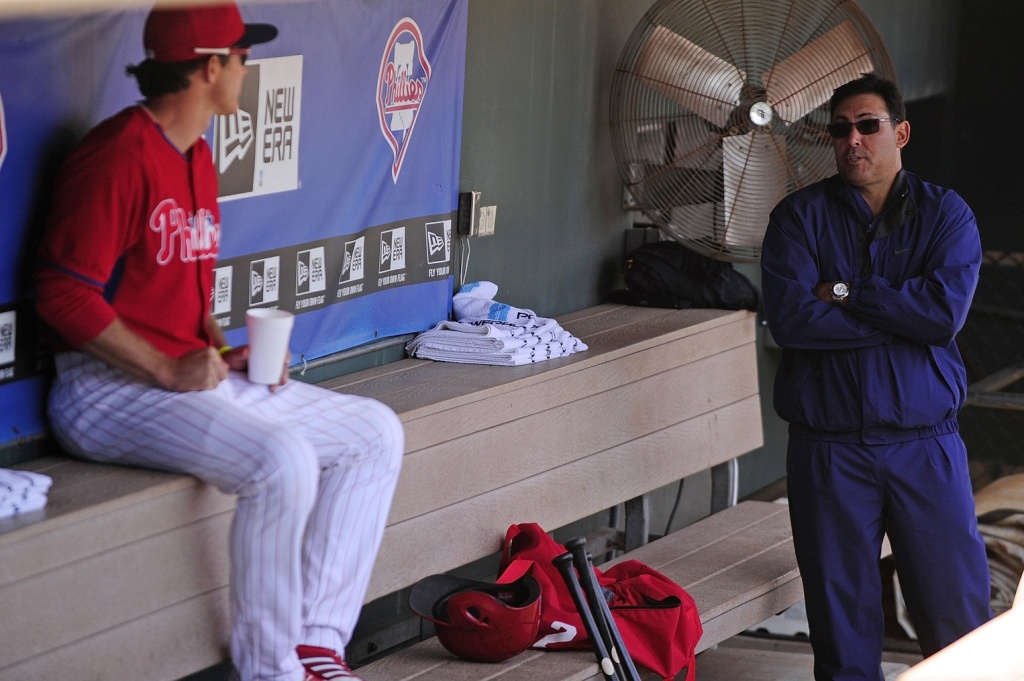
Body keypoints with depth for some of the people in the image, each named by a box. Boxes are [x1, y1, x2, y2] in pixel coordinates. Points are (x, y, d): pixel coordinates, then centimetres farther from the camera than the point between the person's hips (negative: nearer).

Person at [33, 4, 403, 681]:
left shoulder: (197, 156, 15)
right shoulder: (120, 155, -16)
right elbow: (64, 294, -20)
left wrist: (223, 351, 7)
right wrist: (169, 371, -20)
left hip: (194, 376, 10)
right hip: (111, 389, -10)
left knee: (375, 432, 4)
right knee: (283, 459, -32)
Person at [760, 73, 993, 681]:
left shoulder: (946, 214, 4)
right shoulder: (800, 216, 2)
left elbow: (947, 311, -14)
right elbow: (789, 318, -14)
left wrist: (846, 295, -11)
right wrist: (906, 316, -12)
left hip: (925, 443, 0)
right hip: (828, 445, 0)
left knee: (959, 615, 1)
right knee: (843, 615, 5)